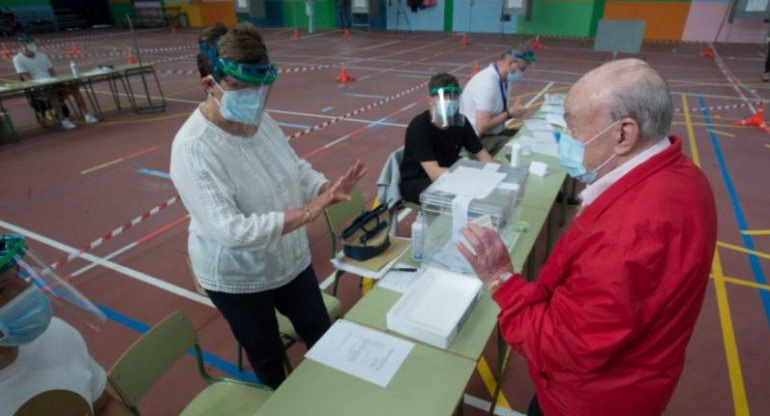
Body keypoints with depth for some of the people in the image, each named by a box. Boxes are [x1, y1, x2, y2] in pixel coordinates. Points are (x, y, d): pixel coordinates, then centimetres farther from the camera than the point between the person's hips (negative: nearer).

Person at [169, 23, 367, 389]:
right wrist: (305, 214, -37)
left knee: (322, 337, 24)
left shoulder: (261, 119, -6)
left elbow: (295, 168, 3)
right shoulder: (194, 148, -28)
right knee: (267, 358, 20)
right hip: (237, 279, -6)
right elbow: (229, 230, -33)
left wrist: (328, 189, -18)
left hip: (290, 261, 7)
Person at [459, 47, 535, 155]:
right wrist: (509, 114, -17)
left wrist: (513, 110, -6)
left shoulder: (505, 78, 2)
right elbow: (482, 127, -27)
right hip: (479, 139, -9)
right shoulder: (487, 83, -26)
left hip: (495, 132, 9)